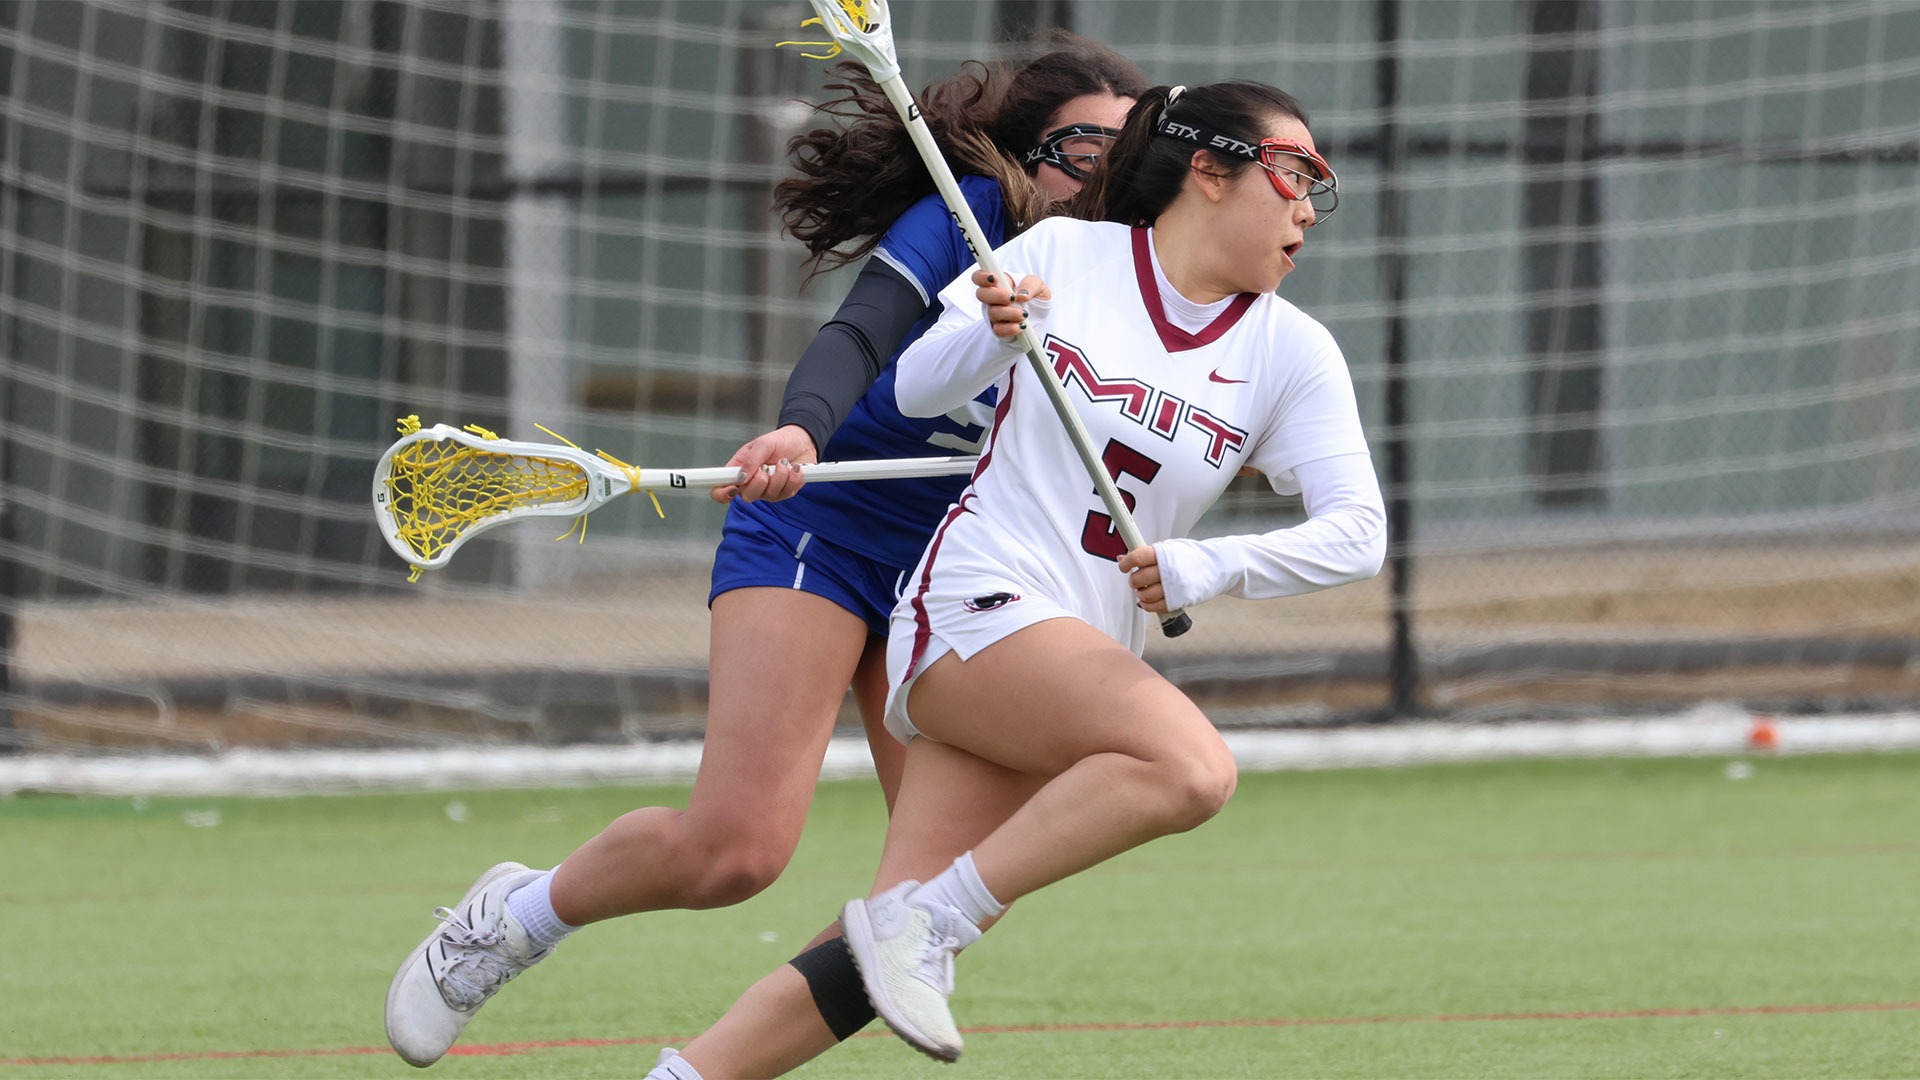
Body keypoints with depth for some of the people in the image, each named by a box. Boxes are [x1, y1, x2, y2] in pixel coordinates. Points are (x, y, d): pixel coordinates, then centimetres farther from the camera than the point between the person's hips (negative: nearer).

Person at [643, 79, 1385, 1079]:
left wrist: (1203, 569, -15)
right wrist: (995, 334, -16)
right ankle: (926, 918, -23)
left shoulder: (1291, 350, 8)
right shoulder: (1064, 255, 1)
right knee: (1191, 765, -30)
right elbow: (916, 387, 5)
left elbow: (1356, 531, 0)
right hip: (977, 609, -4)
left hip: (1092, 653, 4)